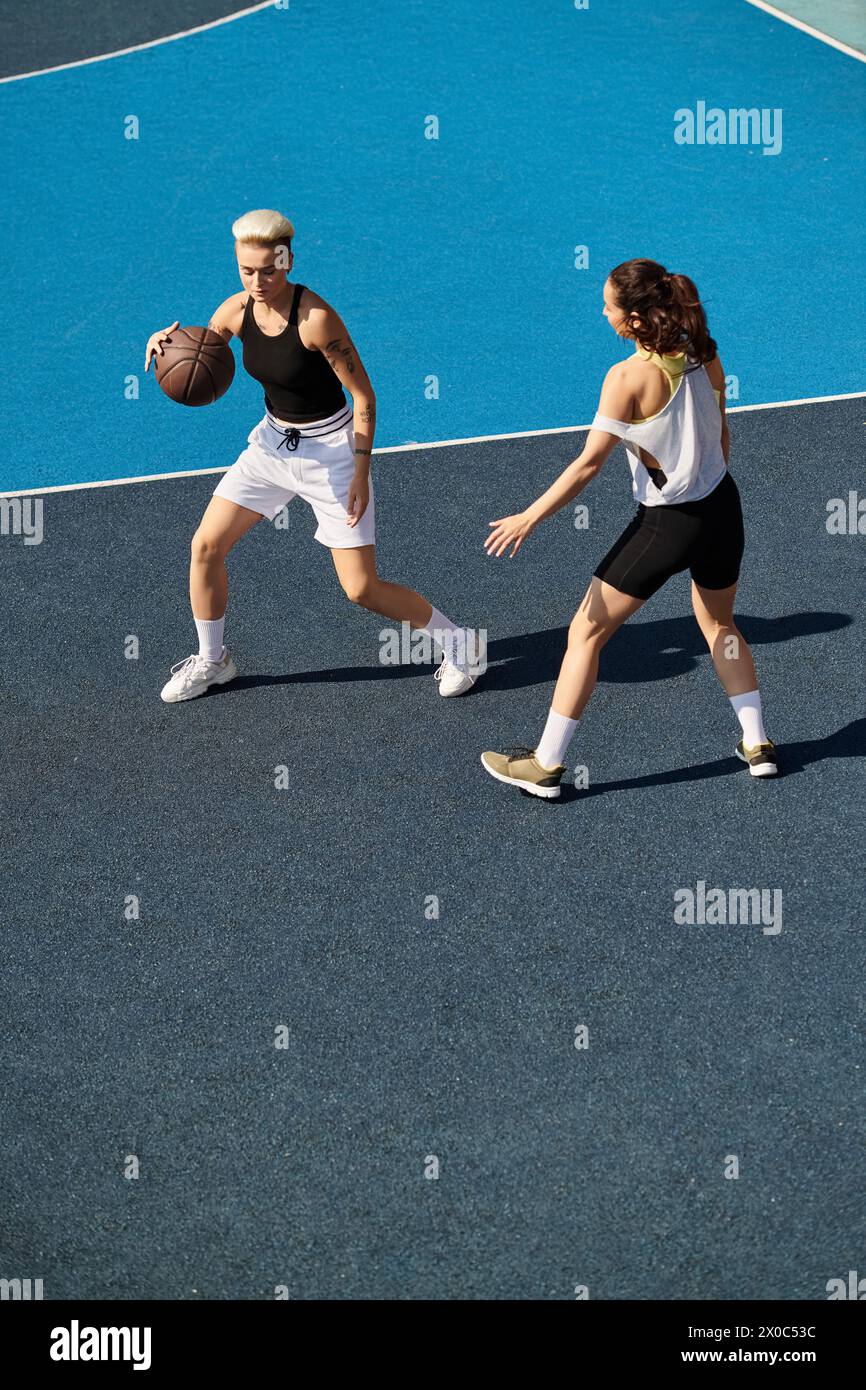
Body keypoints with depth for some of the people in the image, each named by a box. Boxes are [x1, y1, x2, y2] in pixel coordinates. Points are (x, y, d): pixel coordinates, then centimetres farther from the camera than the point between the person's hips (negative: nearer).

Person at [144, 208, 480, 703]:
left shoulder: (316, 317, -26)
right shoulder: (236, 310, -7)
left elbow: (364, 395, -19)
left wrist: (361, 473, -21)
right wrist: (167, 343, -15)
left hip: (331, 450, -6)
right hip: (272, 441, 6)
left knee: (362, 589, -6)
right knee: (205, 546, 2)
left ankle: (457, 642, 17)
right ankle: (212, 661, 24)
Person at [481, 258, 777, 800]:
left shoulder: (629, 377, -21)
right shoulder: (706, 357, -3)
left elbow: (589, 463, -19)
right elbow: (722, 437, 8)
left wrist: (529, 518, -13)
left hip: (667, 524, -6)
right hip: (723, 507, 6)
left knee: (587, 632, 6)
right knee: (720, 623, 29)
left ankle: (546, 765, 10)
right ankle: (758, 745, 30)